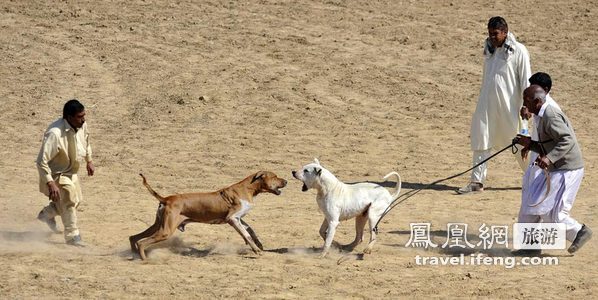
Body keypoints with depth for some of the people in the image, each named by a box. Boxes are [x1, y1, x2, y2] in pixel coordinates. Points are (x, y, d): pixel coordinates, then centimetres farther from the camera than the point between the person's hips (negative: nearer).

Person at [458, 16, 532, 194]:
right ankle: (477, 181, 6)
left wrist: (527, 105, -13)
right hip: (487, 104, 6)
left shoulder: (518, 51, -8)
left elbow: (526, 80, -9)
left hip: (509, 106, -6)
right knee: (481, 140, 2)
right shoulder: (489, 49, 11)